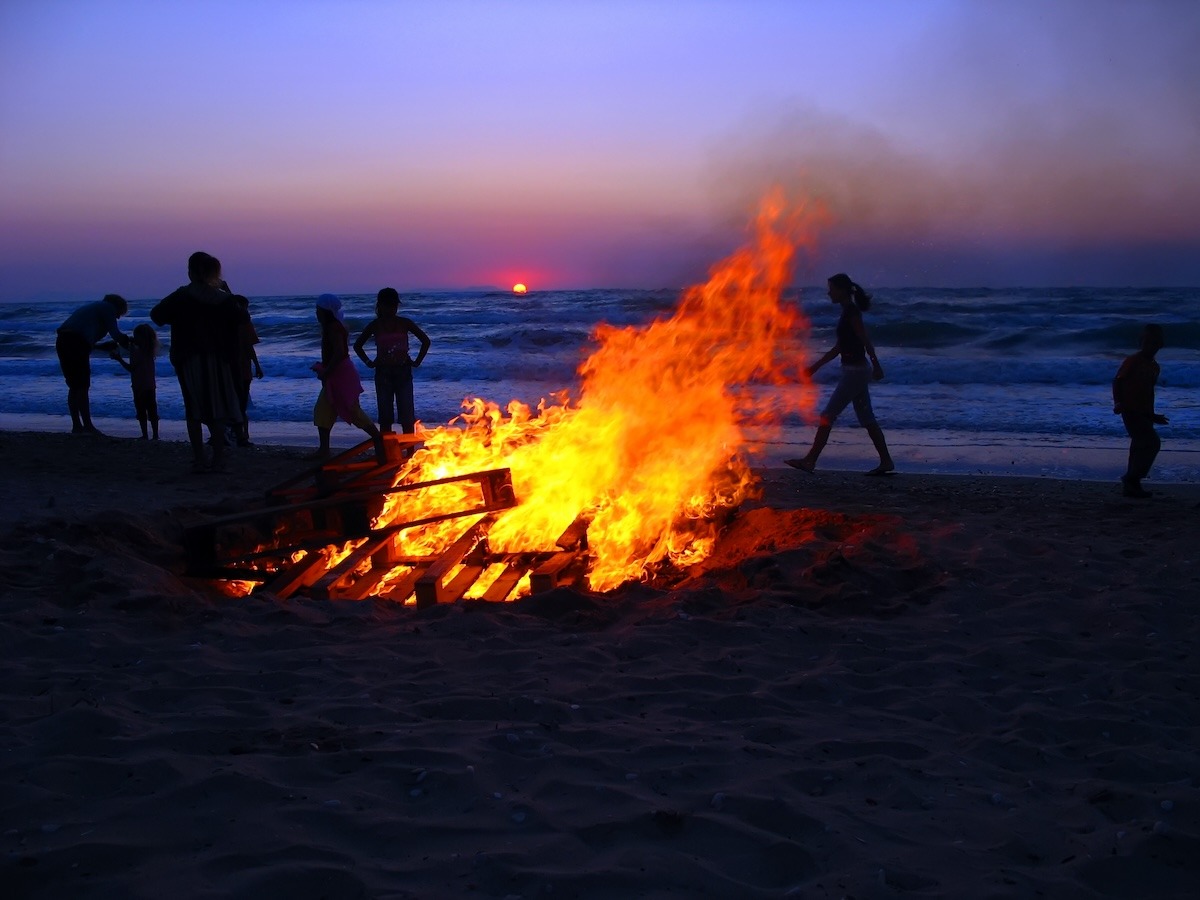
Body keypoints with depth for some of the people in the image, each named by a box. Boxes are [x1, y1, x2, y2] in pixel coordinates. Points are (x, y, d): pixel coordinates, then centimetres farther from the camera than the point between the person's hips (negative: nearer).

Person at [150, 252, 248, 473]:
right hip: (216, 360, 0)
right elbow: (241, 318, 10)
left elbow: (157, 316, -2)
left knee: (194, 410, 6)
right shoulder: (222, 297, -2)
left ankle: (199, 460, 4)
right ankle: (218, 460, -2)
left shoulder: (181, 296, -4)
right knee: (217, 409, 4)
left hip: (188, 361, 0)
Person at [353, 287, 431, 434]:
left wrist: (417, 361, 3)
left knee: (407, 416, -3)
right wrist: (368, 362, 5)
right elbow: (358, 345, 13)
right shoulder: (375, 325, 1)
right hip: (383, 373, 0)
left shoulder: (405, 323, 1)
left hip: (403, 372, 0)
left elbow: (425, 341, 8)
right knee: (385, 416, 4)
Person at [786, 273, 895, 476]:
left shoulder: (851, 312, -15)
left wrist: (876, 367, -22)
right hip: (857, 371, 10)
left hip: (855, 372, -10)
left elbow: (866, 341, -19)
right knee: (867, 419, 12)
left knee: (828, 416, -6)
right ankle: (886, 461, 15)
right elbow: (840, 346, 20)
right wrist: (816, 366, 21)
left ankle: (810, 460, -1)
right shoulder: (848, 311, 14)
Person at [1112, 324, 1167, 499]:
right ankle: (1131, 479, -8)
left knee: (1141, 447, 10)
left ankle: (1131, 485, 17)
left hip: (1144, 413, 8)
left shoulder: (1154, 366, 15)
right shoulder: (1132, 361, -9)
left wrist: (1152, 415, 22)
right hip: (1131, 411, -8)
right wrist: (1118, 402, -24)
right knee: (1152, 443, -15)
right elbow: (1117, 381, -11)